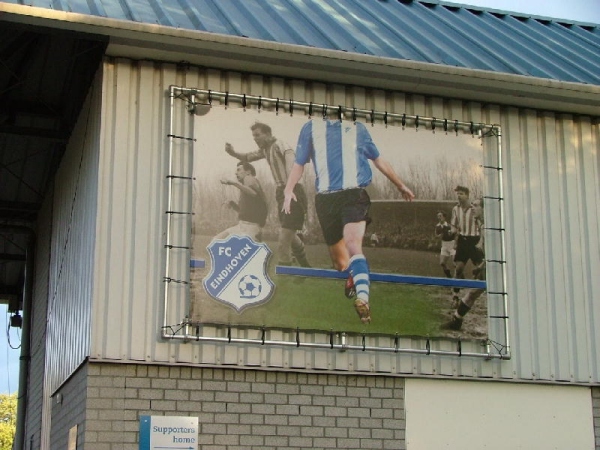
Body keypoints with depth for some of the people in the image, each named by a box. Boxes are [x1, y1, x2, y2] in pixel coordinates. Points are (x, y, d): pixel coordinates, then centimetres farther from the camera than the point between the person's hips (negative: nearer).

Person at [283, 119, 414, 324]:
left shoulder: (357, 128, 16)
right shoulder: (311, 128, 15)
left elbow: (378, 160, 26)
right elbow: (299, 163, 16)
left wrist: (400, 185, 32)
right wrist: (289, 190, 1)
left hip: (354, 194, -2)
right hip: (325, 198, 2)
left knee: (353, 244, -27)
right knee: (339, 262, 4)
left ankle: (363, 300, -40)